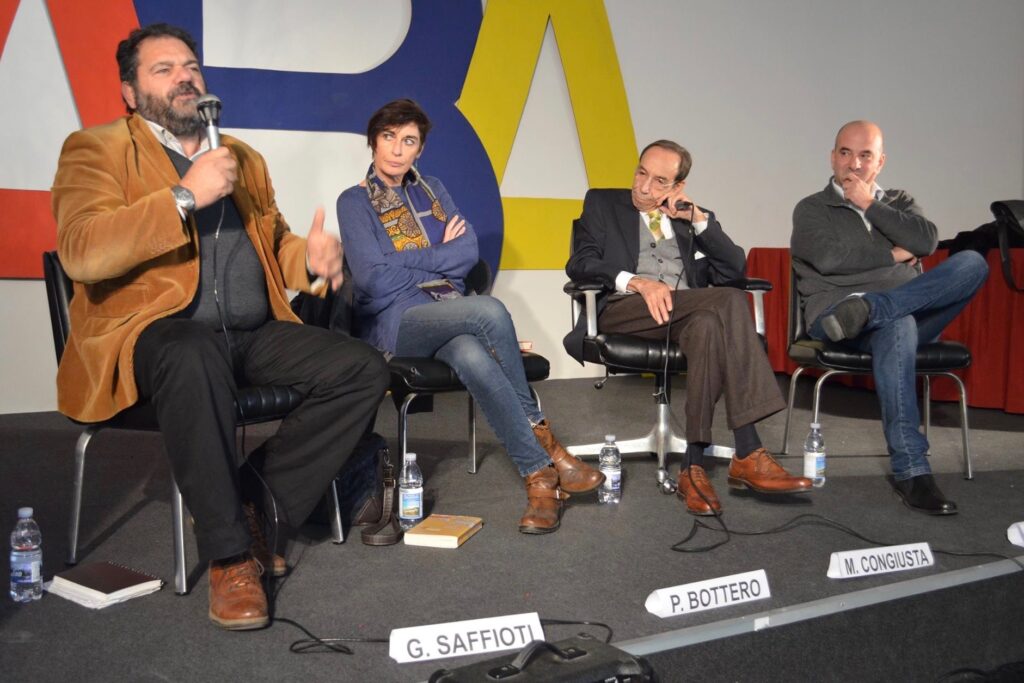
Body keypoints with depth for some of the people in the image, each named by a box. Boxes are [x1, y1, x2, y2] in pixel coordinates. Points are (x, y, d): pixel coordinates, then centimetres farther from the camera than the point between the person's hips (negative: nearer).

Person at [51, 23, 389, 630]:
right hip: (158, 333, -6)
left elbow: (274, 244, 25)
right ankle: (229, 556, -26)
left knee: (364, 370, -14)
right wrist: (184, 197, -15)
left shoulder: (245, 158, 23)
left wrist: (310, 257, 0)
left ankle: (255, 506, -6)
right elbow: (80, 253, -11)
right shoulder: (96, 151, 5)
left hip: (256, 332, 6)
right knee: (196, 360, -40)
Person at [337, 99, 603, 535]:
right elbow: (374, 279, -9)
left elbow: (469, 253, 4)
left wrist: (408, 259, -5)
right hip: (394, 322, -4)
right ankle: (541, 436, -22)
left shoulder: (432, 190, 19)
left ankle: (539, 477, -30)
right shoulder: (355, 202, 4)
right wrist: (439, 257, -1)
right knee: (489, 310, -34)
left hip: (449, 315, 4)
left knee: (473, 359, -35)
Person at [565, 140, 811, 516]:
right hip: (623, 310, -3)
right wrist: (636, 281, -16)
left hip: (687, 314, 3)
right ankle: (748, 455, -34)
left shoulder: (691, 218, 26)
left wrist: (699, 219, 2)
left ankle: (694, 466, -37)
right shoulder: (602, 203, 19)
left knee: (709, 326, -38)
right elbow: (579, 263, 1)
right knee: (731, 302, -30)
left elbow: (735, 270, 12)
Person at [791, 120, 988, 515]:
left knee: (972, 262, -21)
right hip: (837, 321, -4)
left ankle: (868, 308, -36)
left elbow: (927, 242, 2)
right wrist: (894, 255, 2)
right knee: (898, 326, -40)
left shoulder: (899, 202, 25)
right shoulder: (812, 209, 14)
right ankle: (911, 471, -45)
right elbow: (830, 258, -7)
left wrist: (870, 205, 1)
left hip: (915, 315, 4)